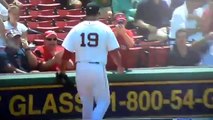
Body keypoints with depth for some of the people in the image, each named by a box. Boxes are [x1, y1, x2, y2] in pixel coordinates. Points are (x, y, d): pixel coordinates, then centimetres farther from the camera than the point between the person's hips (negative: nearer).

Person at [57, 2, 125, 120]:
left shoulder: (76, 29, 3)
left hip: (81, 69, 3)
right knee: (103, 101, 9)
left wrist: (62, 70, 18)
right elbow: (114, 52, 2)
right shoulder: (105, 29, -1)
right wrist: (120, 67, 20)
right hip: (98, 69, -3)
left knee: (86, 102, 18)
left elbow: (67, 53, 3)